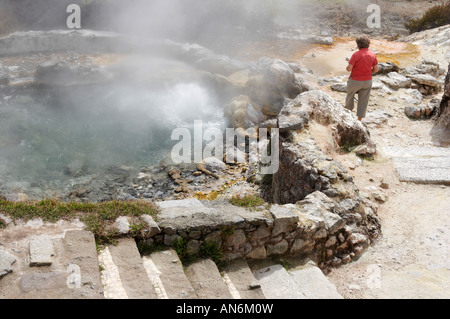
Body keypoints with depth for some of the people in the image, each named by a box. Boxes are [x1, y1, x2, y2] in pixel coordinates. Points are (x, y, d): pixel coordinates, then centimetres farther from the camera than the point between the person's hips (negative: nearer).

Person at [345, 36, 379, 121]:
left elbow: (349, 68, -19)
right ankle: (359, 119, 16)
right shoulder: (373, 55, -6)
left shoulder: (356, 54, -20)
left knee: (350, 94, 26)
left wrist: (348, 67, 4)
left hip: (355, 81, -3)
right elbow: (376, 69, -2)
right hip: (367, 81, 3)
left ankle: (349, 109, 48)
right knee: (363, 100, 11)